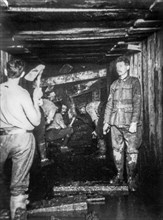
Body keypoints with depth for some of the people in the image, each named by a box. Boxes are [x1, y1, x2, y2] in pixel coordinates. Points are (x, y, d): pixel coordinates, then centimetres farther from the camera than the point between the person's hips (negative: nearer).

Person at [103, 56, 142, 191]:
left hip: (129, 123, -4)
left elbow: (137, 103, -6)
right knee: (117, 150, 7)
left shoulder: (134, 82, 2)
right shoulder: (114, 85, 15)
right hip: (115, 123, 4)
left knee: (131, 151, -3)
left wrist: (134, 122, -13)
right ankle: (119, 176, 19)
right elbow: (109, 104, 17)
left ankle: (131, 179, 6)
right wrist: (106, 121, 12)